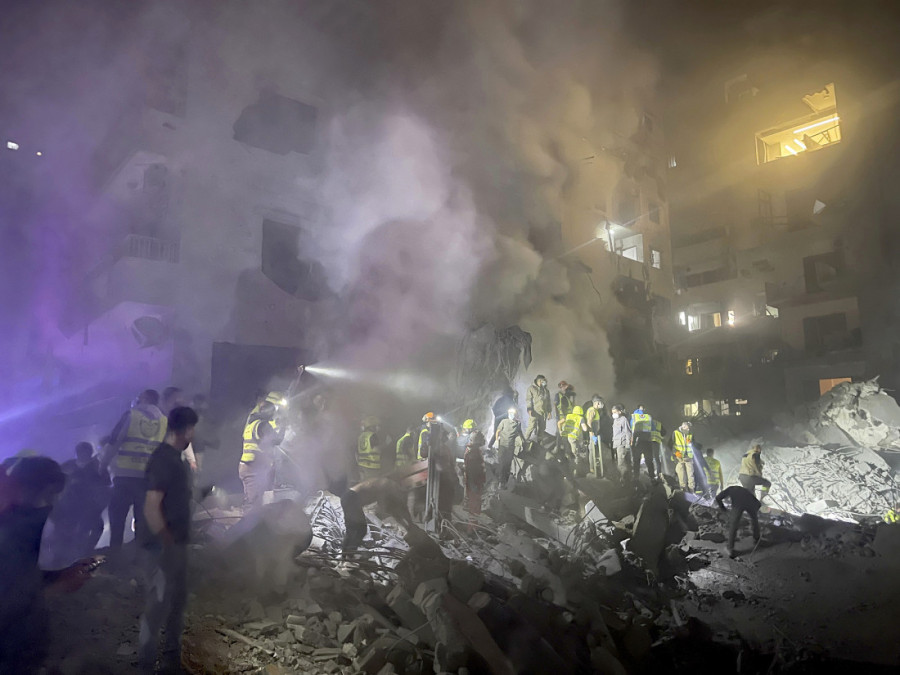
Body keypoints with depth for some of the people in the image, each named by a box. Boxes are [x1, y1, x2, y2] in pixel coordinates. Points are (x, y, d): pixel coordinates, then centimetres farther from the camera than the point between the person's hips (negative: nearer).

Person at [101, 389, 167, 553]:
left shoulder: (131, 415, 1)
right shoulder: (164, 421, 9)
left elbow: (113, 444, -4)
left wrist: (103, 465, 4)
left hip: (125, 474, -2)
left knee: (117, 515, 11)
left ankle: (114, 550, 12)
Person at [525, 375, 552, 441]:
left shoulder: (546, 390, 20)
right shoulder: (531, 388, 3)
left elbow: (548, 402, 23)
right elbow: (528, 400, -5)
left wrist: (549, 412, 15)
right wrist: (529, 409, -16)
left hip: (543, 413, 6)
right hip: (534, 412, -6)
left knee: (542, 428, 6)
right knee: (532, 426, -13)